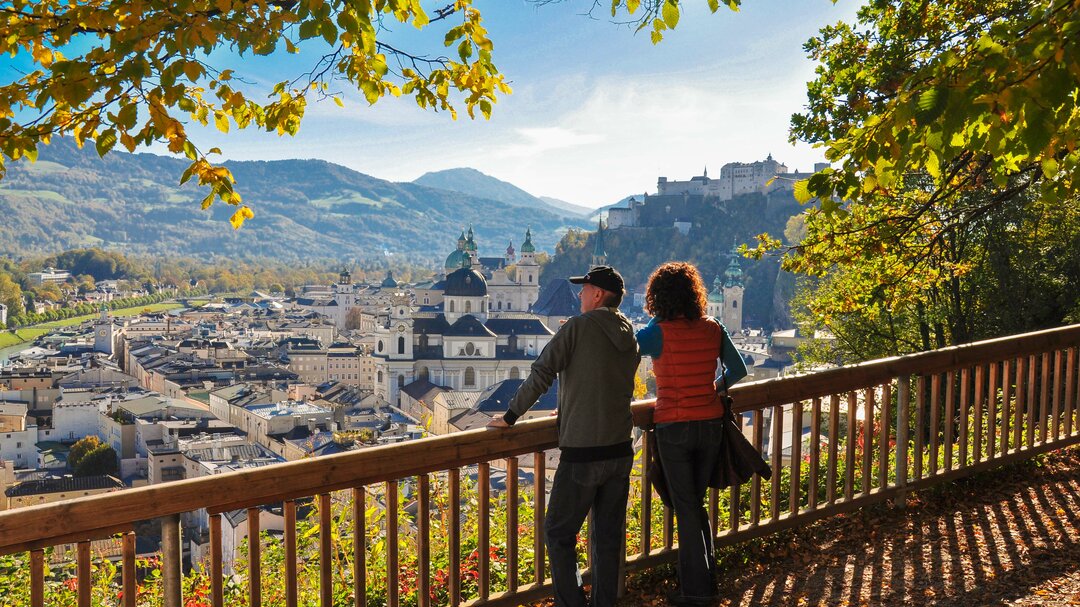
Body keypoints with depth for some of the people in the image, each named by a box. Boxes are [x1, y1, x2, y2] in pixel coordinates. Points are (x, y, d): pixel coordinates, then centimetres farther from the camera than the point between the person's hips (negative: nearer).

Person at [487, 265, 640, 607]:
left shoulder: (579, 327, -10)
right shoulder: (630, 337, 9)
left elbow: (541, 375, -13)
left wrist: (510, 417, -4)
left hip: (582, 454, -6)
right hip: (620, 450, 7)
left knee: (559, 533, 6)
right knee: (609, 535, 14)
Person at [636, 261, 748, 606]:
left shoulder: (659, 332, -15)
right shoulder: (713, 329, -1)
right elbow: (738, 370, 8)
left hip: (674, 428, -4)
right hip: (710, 424, 5)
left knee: (686, 509, 6)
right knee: (697, 504, 19)